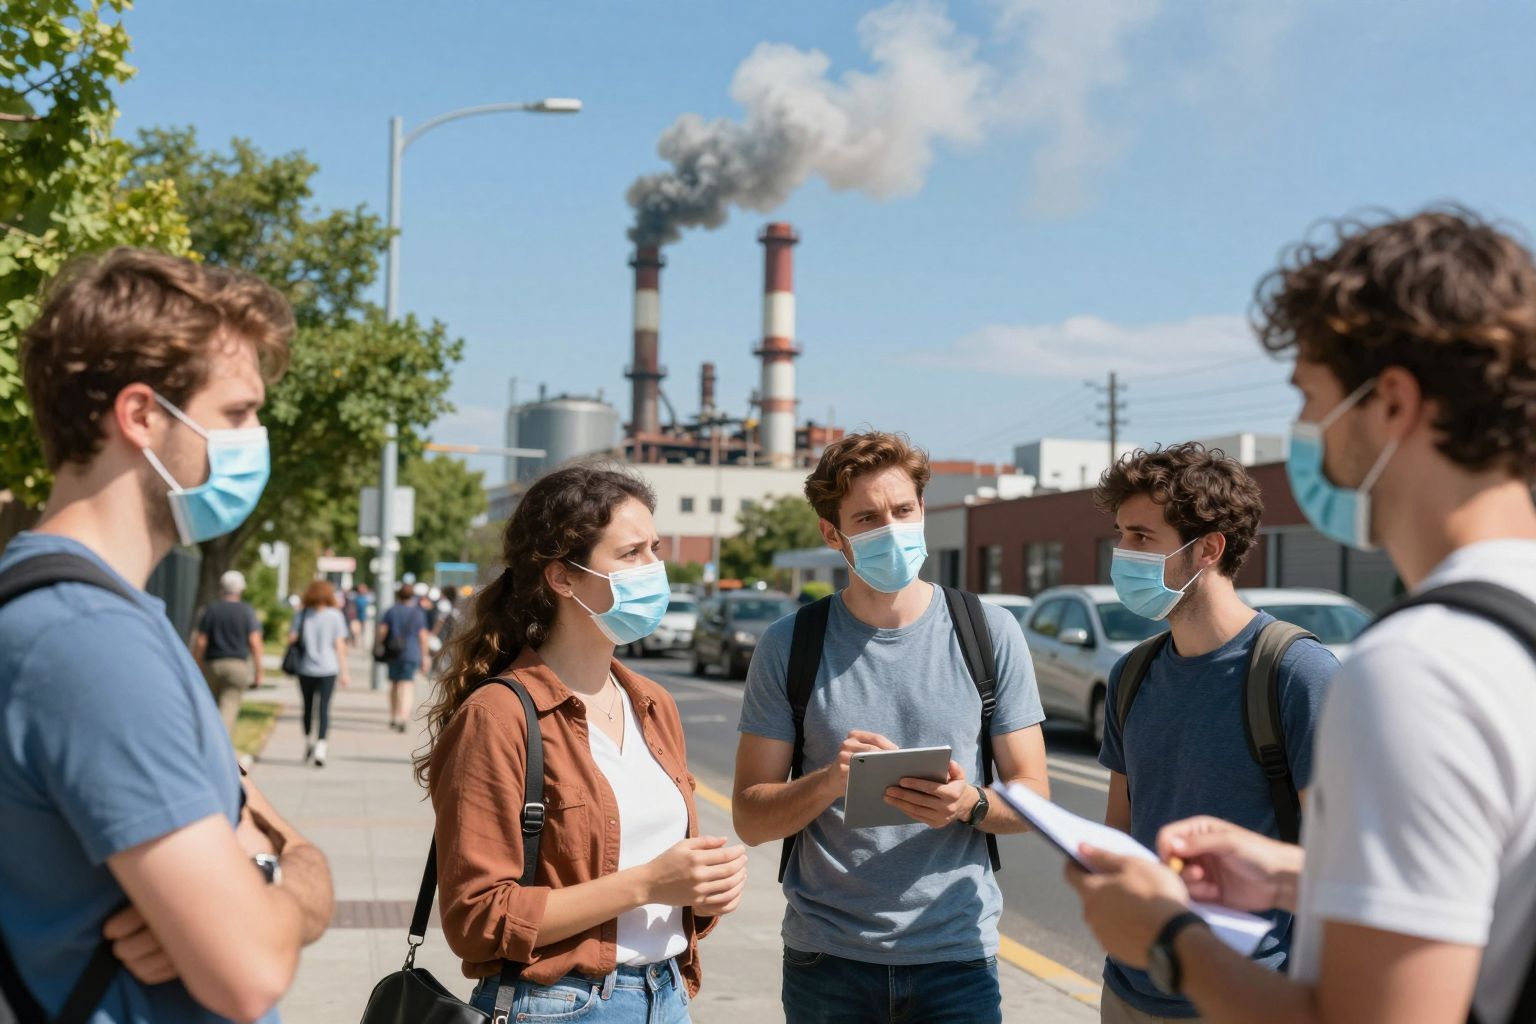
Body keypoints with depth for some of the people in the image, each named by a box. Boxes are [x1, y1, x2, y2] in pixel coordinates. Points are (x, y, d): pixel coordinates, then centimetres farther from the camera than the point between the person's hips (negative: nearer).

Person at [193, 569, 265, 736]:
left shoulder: (211, 610, 4)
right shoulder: (247, 612, 0)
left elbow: (200, 642, 1)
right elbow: (255, 642, -8)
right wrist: (258, 672, -3)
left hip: (213, 665, 2)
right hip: (238, 665, -2)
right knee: (228, 712, -7)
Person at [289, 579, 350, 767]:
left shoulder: (302, 615, 2)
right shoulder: (335, 616, -2)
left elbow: (291, 639, -3)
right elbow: (339, 645, -4)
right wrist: (343, 672, 0)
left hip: (305, 668, 2)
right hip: (328, 669, -2)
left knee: (308, 706, 17)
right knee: (324, 708, -4)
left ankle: (308, 743, 29)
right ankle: (320, 748, -16)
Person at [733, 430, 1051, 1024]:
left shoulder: (991, 633, 0)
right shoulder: (789, 647, -1)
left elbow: (1032, 797, 2)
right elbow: (750, 818, -2)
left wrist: (970, 805, -19)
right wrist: (829, 781, -20)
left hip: (956, 954, 0)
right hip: (826, 957, 0)